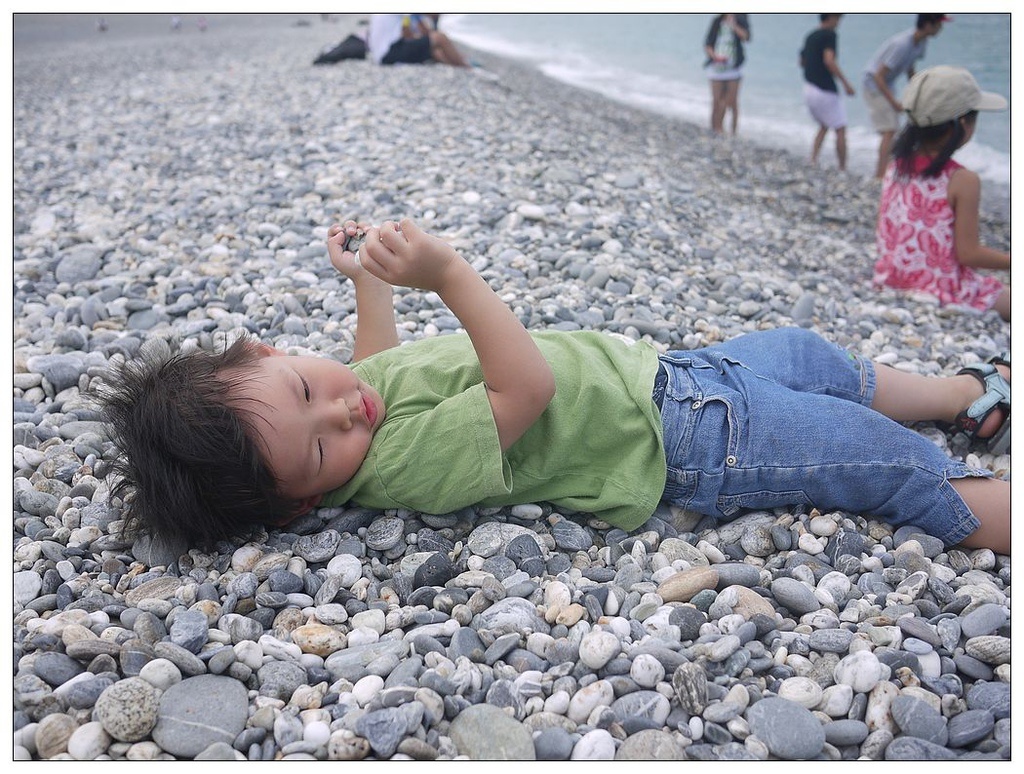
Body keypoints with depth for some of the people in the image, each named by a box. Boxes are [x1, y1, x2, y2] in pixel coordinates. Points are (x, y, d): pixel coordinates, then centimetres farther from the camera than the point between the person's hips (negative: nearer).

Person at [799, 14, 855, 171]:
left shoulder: (810, 37, 12)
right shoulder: (829, 34, -12)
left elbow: (802, 62, 23)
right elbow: (829, 60, -25)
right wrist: (846, 83, -23)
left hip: (809, 88, 8)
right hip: (825, 90, -8)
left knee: (824, 126, 23)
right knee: (840, 131, 4)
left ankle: (812, 161, 11)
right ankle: (842, 169, 7)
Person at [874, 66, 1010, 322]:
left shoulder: (895, 167, 1)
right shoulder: (963, 180, -17)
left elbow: (882, 235, 8)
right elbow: (968, 254, -14)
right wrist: (1013, 261, -1)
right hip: (943, 295, -7)